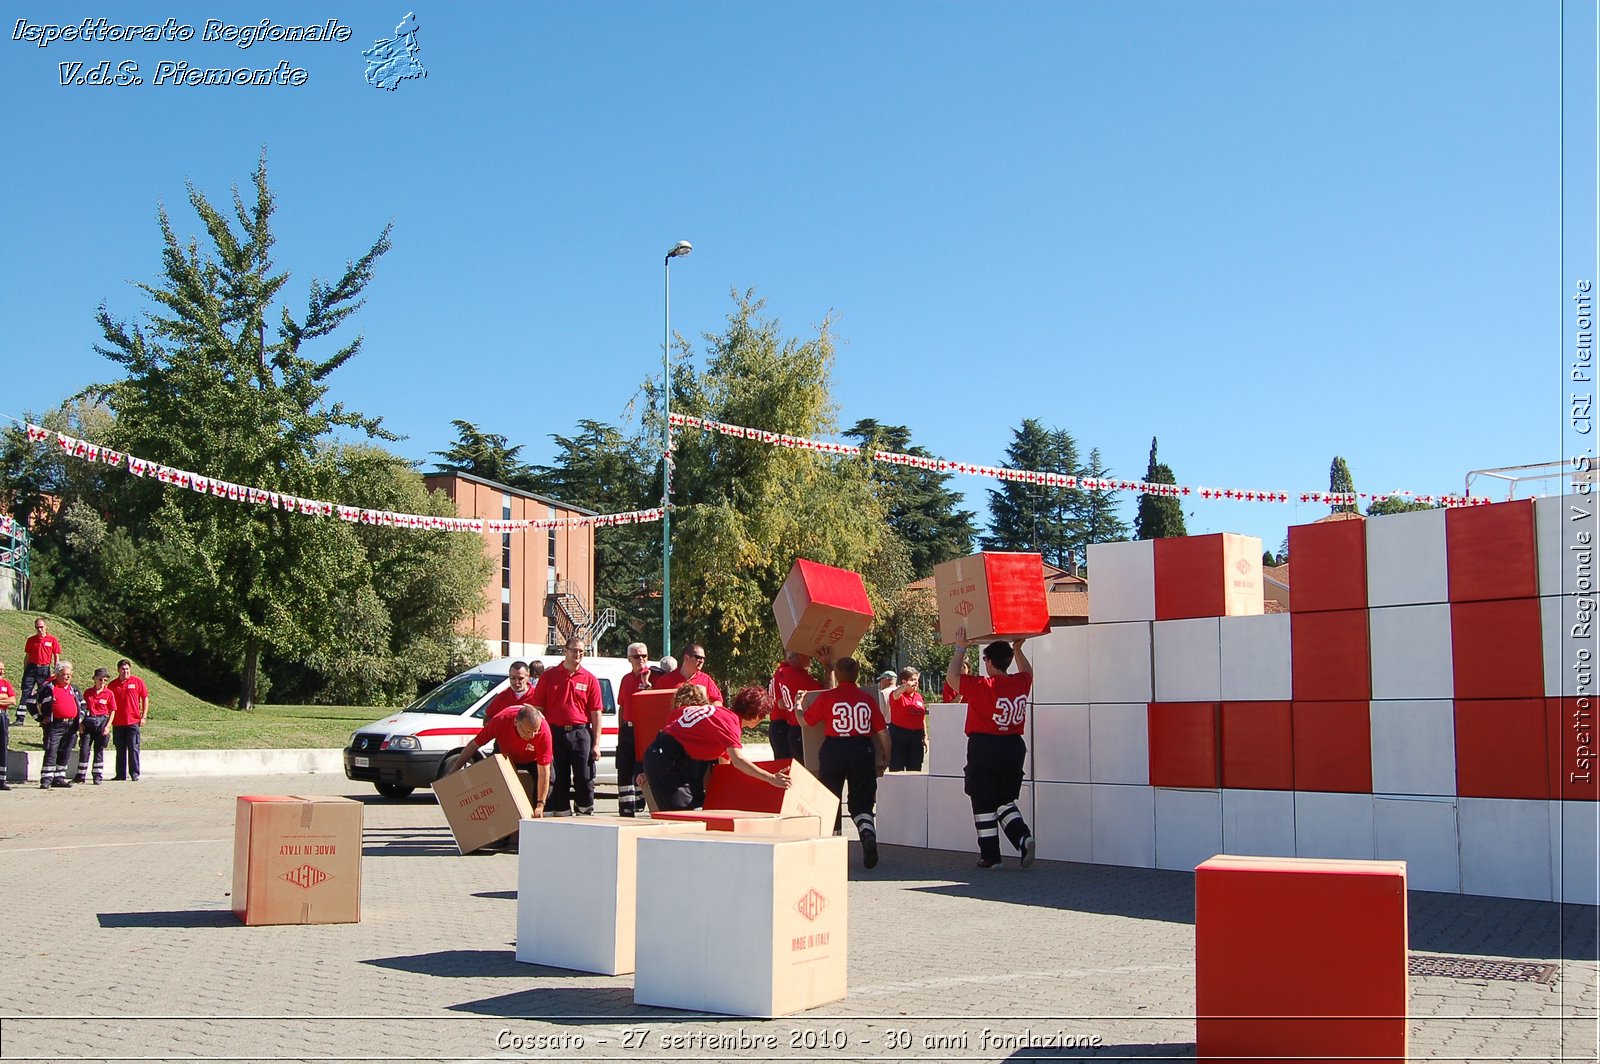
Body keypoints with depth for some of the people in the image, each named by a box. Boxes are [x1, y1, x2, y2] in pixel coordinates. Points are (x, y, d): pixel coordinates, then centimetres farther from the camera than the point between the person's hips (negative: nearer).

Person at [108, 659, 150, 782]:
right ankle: (121, 774, 13)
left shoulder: (137, 682, 2)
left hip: (133, 721, -3)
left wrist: (144, 716, -1)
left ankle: (134, 773, 2)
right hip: (117, 722, 3)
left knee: (133, 748, -3)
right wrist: (109, 720, 10)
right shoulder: (113, 684, 9)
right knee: (120, 749, 7)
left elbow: (145, 698, 5)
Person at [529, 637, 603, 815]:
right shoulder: (549, 676, 5)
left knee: (584, 779, 0)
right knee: (558, 780, 7)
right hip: (555, 732, 1)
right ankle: (559, 814, 16)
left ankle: (586, 815, 9)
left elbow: (596, 713, 3)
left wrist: (596, 743, -3)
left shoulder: (590, 680, 4)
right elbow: (537, 708, 5)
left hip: (581, 734, 0)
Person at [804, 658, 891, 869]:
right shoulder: (868, 698, 2)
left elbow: (805, 720, 9)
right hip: (862, 751, 1)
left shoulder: (826, 697, -4)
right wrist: (886, 756, 20)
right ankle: (868, 834, -18)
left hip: (833, 751, -1)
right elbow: (882, 732, 4)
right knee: (862, 803, 9)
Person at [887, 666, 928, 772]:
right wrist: (905, 686, -55)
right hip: (898, 735, -6)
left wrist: (925, 736, 14)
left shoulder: (919, 697, 11)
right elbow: (895, 695, -33)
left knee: (915, 770, 11)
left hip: (916, 737, 6)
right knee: (896, 770, -5)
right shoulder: (899, 694, -6)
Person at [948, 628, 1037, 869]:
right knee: (1005, 801, 17)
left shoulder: (983, 686, -16)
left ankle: (990, 856, 7)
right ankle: (1023, 837, -5)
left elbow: (951, 677, -6)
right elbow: (1027, 672, 26)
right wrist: (1017, 649, 28)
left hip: (984, 748, -5)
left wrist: (960, 648, -1)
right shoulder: (1020, 684, 1)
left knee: (984, 805, 5)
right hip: (1014, 748, 5)